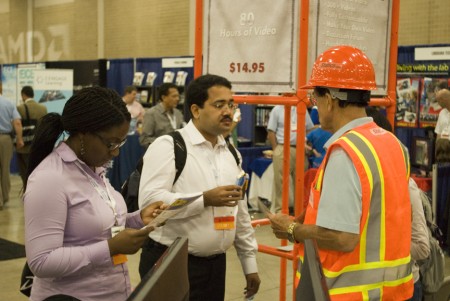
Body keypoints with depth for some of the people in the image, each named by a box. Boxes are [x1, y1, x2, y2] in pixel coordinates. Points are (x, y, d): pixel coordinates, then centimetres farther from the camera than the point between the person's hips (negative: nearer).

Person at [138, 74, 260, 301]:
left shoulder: (231, 154, 11)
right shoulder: (168, 146, -11)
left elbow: (240, 212, 15)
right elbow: (149, 200, -23)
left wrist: (250, 263, 15)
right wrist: (205, 199, -26)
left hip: (215, 265, 7)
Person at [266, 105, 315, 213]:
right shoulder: (277, 109, 4)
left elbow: (310, 129, 15)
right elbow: (271, 132, 1)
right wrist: (276, 150, -4)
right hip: (283, 149, -3)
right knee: (280, 181, -1)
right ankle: (278, 210, 6)